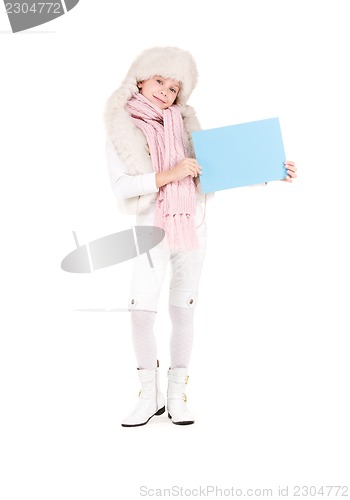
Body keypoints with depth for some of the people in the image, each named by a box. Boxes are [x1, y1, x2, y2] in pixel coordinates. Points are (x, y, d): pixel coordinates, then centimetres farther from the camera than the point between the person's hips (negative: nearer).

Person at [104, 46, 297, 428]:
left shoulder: (185, 125, 3)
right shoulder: (121, 132, -2)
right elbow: (121, 186, -14)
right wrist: (170, 175, -24)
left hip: (192, 228, 1)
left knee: (182, 310, 5)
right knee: (140, 310, -6)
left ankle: (177, 396, 15)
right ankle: (149, 396, 10)